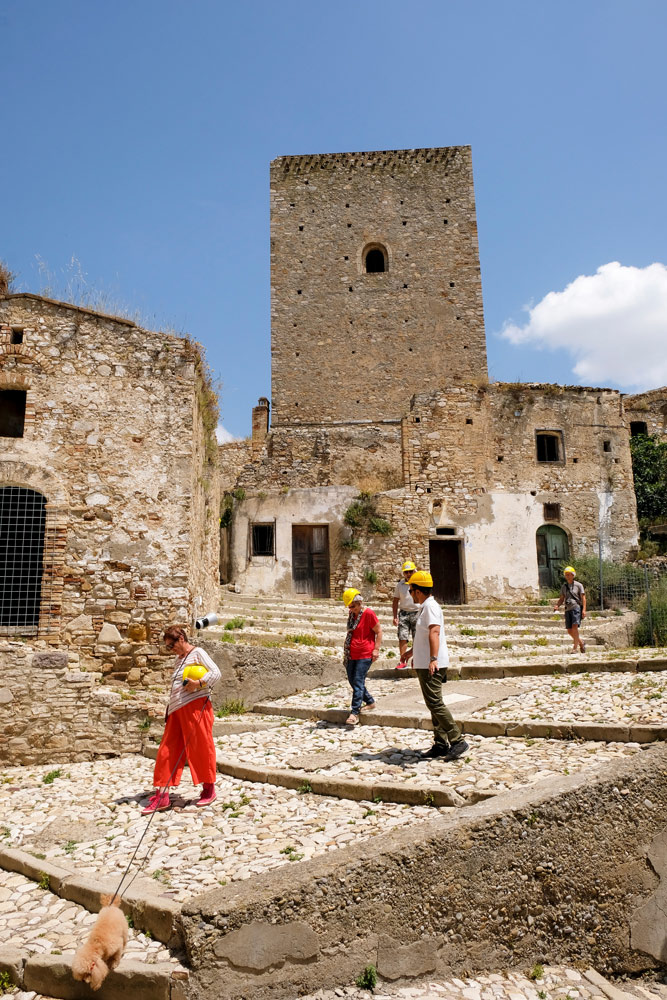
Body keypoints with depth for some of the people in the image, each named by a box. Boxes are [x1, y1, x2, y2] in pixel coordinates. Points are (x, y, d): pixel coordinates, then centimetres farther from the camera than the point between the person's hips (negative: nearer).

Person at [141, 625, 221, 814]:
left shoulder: (197, 653, -3)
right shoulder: (178, 660, 21)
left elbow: (216, 673, -13)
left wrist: (198, 683, -24)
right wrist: (170, 706, 15)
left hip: (195, 706, -8)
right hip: (177, 709, 8)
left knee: (201, 747, 0)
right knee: (167, 750, 4)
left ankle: (209, 789, 16)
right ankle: (162, 796, 8)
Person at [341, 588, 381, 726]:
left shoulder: (368, 613, -12)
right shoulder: (351, 614, 11)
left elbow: (379, 631, -8)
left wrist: (376, 649, -13)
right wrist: (346, 649, 23)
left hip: (364, 655, -8)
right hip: (351, 655, 8)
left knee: (358, 682, -10)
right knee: (353, 682, 11)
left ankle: (355, 712, -6)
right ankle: (370, 702, 28)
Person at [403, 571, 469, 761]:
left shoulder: (430, 606, -14)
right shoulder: (425, 607, 18)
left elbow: (434, 632, -27)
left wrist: (433, 658, -36)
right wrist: (412, 651, 43)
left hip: (431, 665, -11)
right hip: (425, 664, 11)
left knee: (435, 703, -12)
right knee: (434, 704, 12)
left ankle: (458, 741, -8)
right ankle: (440, 745, 17)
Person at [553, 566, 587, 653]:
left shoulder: (578, 585, 1)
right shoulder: (564, 586, 14)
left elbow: (583, 598, -1)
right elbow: (561, 598, 18)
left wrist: (584, 610, -11)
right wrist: (557, 605, -2)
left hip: (576, 607, -5)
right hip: (568, 609, 5)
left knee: (574, 626, -18)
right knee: (569, 630, 3)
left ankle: (575, 647, -14)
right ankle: (581, 642, 25)